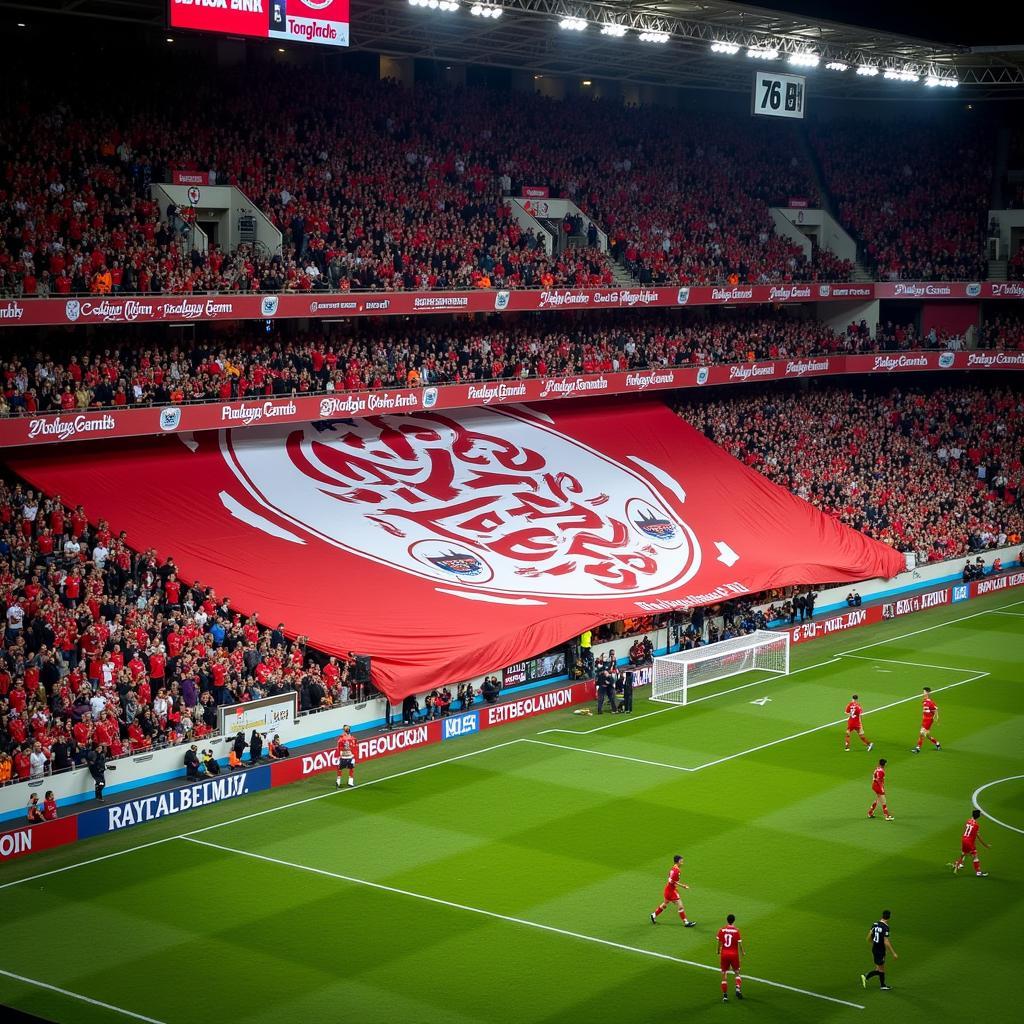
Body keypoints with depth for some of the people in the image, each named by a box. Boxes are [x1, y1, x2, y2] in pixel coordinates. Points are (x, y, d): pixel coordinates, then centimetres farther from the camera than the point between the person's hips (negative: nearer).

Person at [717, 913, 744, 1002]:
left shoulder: (721, 930, -4)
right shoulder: (736, 930, -8)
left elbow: (719, 943, -1)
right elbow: (739, 943, -7)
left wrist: (718, 951, 15)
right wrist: (742, 952, 9)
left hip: (724, 954, 1)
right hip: (734, 954, -1)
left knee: (724, 974, 9)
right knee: (736, 973, 17)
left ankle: (725, 995, 6)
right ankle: (738, 989, -6)